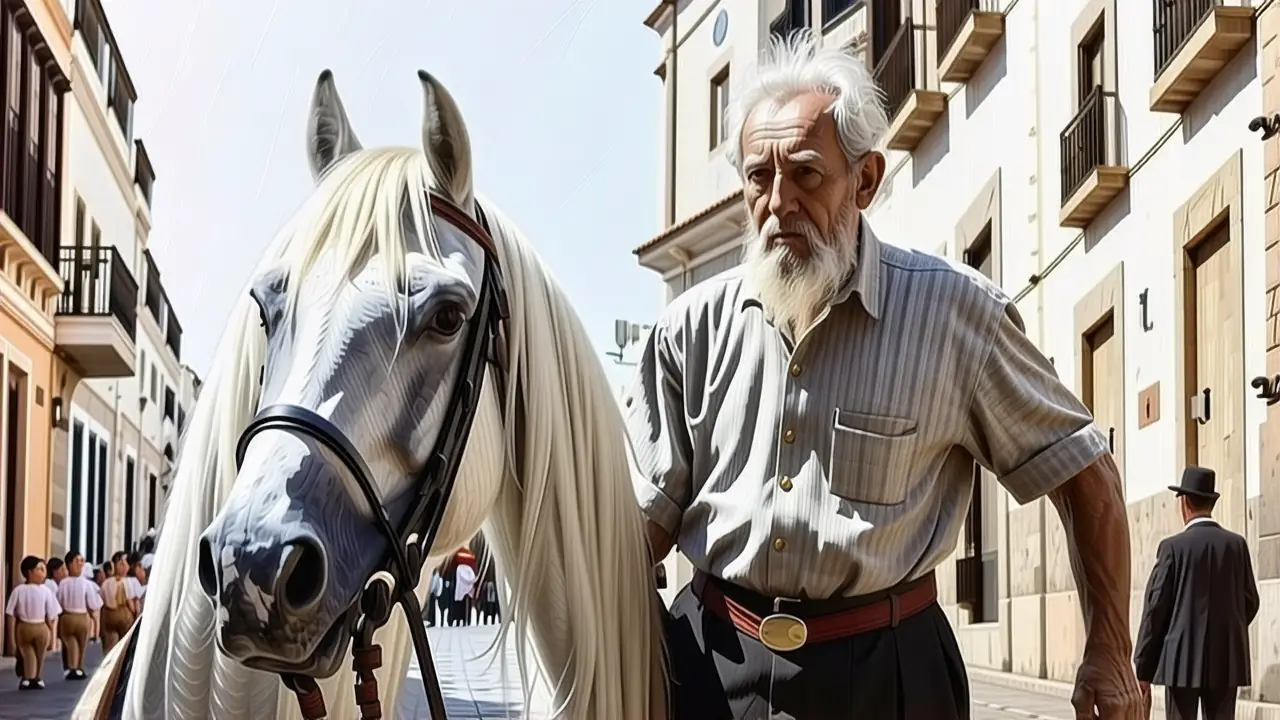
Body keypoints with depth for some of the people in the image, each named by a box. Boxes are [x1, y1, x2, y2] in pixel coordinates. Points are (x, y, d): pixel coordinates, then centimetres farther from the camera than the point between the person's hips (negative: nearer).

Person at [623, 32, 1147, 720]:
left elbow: (1081, 467, 1)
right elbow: (648, 516, 5)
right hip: (711, 662, 2)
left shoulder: (955, 312, -7)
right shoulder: (693, 326, 1)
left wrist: (1109, 655, -2)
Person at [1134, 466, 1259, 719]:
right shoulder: (1237, 544, 4)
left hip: (1183, 659, -3)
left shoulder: (1173, 546, -6)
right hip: (1227, 660, 3)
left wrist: (1143, 667, -1)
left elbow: (1156, 607, -6)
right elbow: (1250, 602, 8)